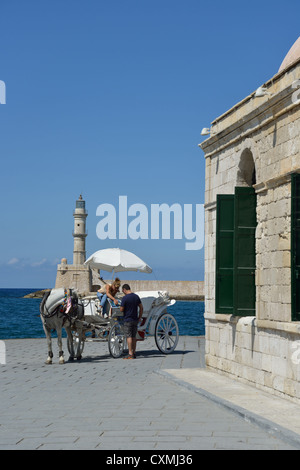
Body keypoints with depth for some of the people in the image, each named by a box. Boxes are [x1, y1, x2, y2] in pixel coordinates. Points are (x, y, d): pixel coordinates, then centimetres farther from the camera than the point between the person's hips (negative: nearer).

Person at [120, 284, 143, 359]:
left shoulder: (125, 298, -15)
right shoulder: (136, 296, 6)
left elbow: (121, 310, -11)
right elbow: (141, 307, 10)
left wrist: (121, 306, 10)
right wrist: (140, 317, 16)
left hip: (128, 320, -6)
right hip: (135, 320, 6)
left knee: (129, 336, -5)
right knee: (134, 337, 11)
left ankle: (130, 354, -9)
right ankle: (133, 353, 14)